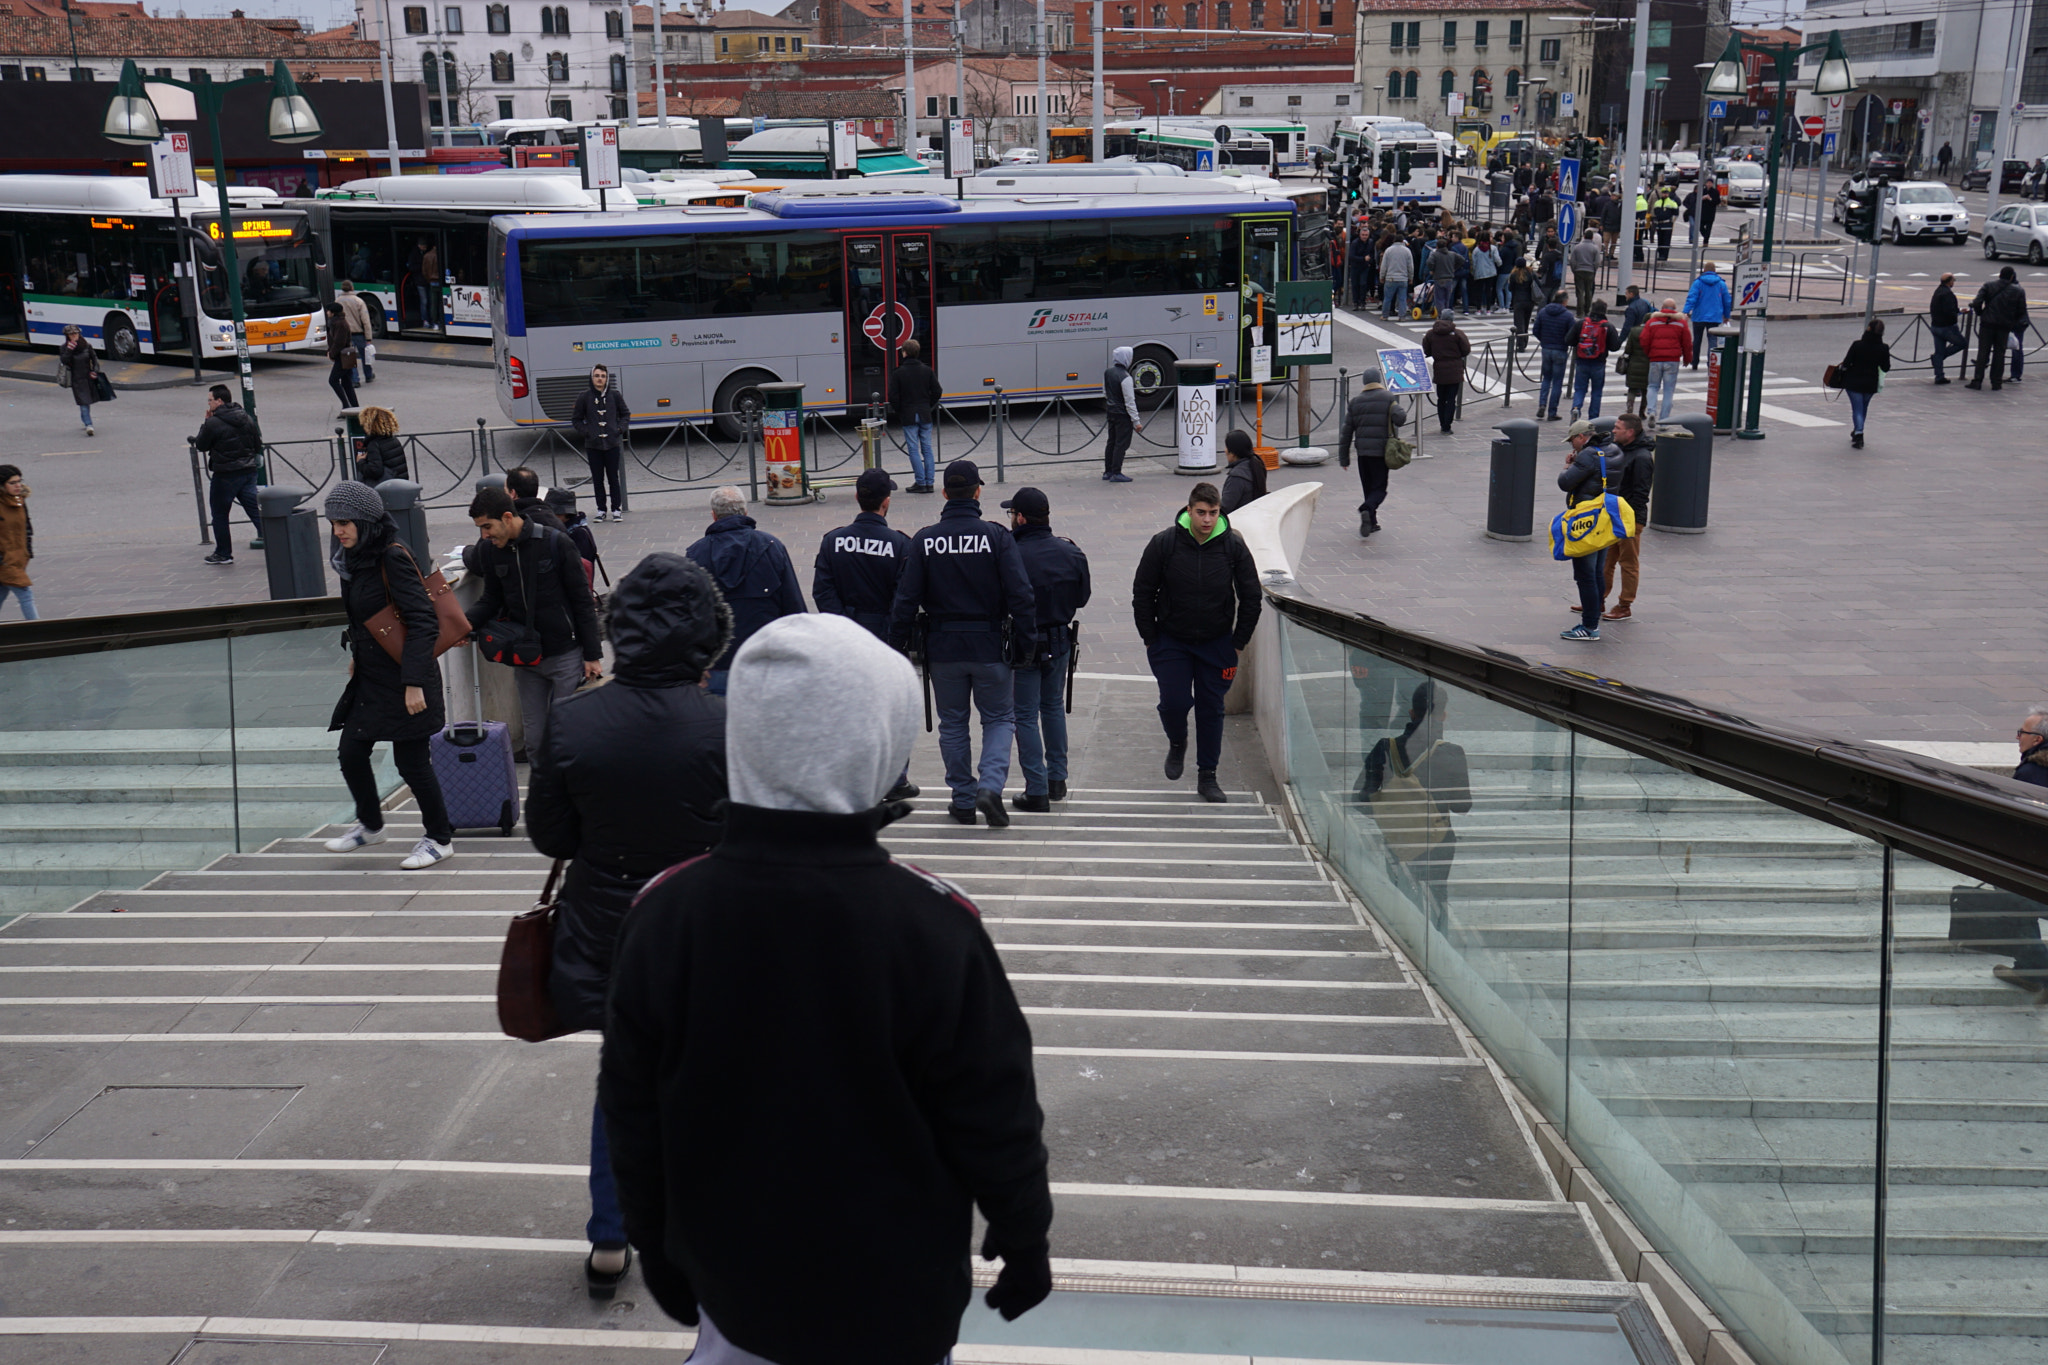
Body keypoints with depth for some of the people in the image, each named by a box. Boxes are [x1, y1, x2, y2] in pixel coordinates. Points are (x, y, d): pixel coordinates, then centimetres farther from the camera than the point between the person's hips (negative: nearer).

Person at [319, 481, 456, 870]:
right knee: (350, 752, 13)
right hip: (371, 676, 9)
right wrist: (357, 655, 22)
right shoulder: (355, 558, 7)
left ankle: (440, 839, 17)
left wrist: (414, 682, -25)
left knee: (410, 761, 0)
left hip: (404, 677, -9)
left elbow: (421, 621, -23)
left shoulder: (393, 558, -19)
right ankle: (370, 825, 35)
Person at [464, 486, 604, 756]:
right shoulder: (489, 550, 1)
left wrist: (592, 655, -7)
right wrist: (468, 621, -8)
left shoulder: (555, 543, -11)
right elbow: (492, 599, 13)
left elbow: (583, 601, -7)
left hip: (565, 655, -4)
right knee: (535, 739, 8)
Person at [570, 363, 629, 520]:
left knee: (614, 478, 2)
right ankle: (601, 509, 14)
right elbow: (576, 419, 10)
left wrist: (620, 429, -2)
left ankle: (617, 509, 10)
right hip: (593, 445, 1)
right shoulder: (585, 397, 0)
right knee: (597, 479, 5)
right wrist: (586, 432, -3)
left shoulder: (615, 395, 1)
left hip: (612, 444, 0)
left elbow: (626, 414, 13)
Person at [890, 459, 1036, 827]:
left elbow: (906, 600, -5)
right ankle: (991, 785, -9)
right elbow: (1021, 596, -12)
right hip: (989, 645, -1)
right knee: (1000, 718, 12)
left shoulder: (924, 541, -3)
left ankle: (963, 799, 18)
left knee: (952, 724, 15)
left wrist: (897, 646, 3)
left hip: (942, 648, 1)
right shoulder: (997, 536, -8)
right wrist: (1024, 645, -5)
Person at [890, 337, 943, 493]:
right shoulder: (927, 370, 2)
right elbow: (938, 391, 3)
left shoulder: (898, 373, -7)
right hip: (925, 415, 3)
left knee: (913, 449, 0)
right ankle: (929, 482, 6)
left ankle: (920, 482, -3)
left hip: (908, 416, -3)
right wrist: (928, 407, 14)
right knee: (927, 448, 7)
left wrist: (899, 411, 7)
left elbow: (893, 397, -8)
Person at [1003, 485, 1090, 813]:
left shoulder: (1010, 556, -20)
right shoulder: (1070, 552, -4)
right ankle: (1057, 780, 28)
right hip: (1061, 641, 5)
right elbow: (1082, 597, 6)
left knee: (1026, 716, 4)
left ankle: (1037, 791, 3)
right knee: (1053, 706, 22)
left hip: (1024, 644, -5)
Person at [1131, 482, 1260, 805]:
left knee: (1212, 708, 6)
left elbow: (1251, 597, 3)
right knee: (1173, 702, -10)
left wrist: (1238, 643, 2)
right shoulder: (1163, 544, -11)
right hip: (1170, 641, -1)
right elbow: (1142, 594, -1)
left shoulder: (1234, 546, -7)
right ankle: (1177, 744, 24)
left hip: (1217, 644, 1)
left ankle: (1207, 776, 19)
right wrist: (1151, 640, -2)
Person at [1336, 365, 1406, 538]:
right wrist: (1403, 411, 8)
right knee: (1379, 488, 0)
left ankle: (1371, 522, 16)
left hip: (1362, 451, 3)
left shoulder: (1355, 401, 8)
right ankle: (1367, 510, -28)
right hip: (1381, 451, -3)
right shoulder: (1388, 398, -2)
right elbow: (1399, 417, -18)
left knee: (1368, 487, 15)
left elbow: (1346, 431, 8)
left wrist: (1343, 458, 12)